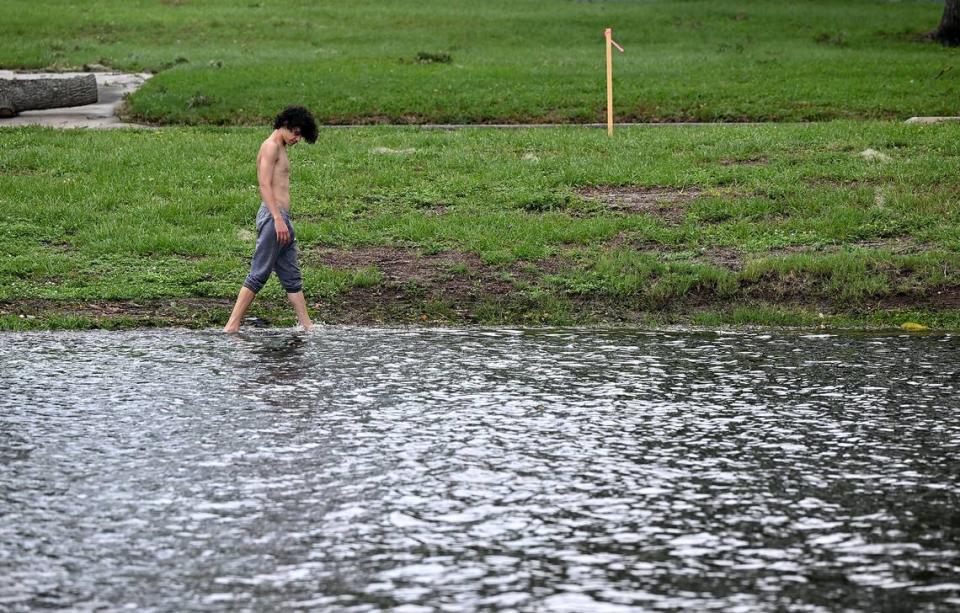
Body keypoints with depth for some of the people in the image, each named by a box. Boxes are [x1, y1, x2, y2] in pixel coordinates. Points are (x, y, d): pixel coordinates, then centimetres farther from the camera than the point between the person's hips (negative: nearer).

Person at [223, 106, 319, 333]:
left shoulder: (280, 149, 21)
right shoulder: (271, 146, -9)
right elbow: (265, 185, -18)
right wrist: (278, 219, -25)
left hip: (281, 218, 10)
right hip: (273, 216, -10)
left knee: (292, 277, 9)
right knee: (258, 275, -10)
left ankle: (307, 325, 11)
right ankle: (232, 326, -10)